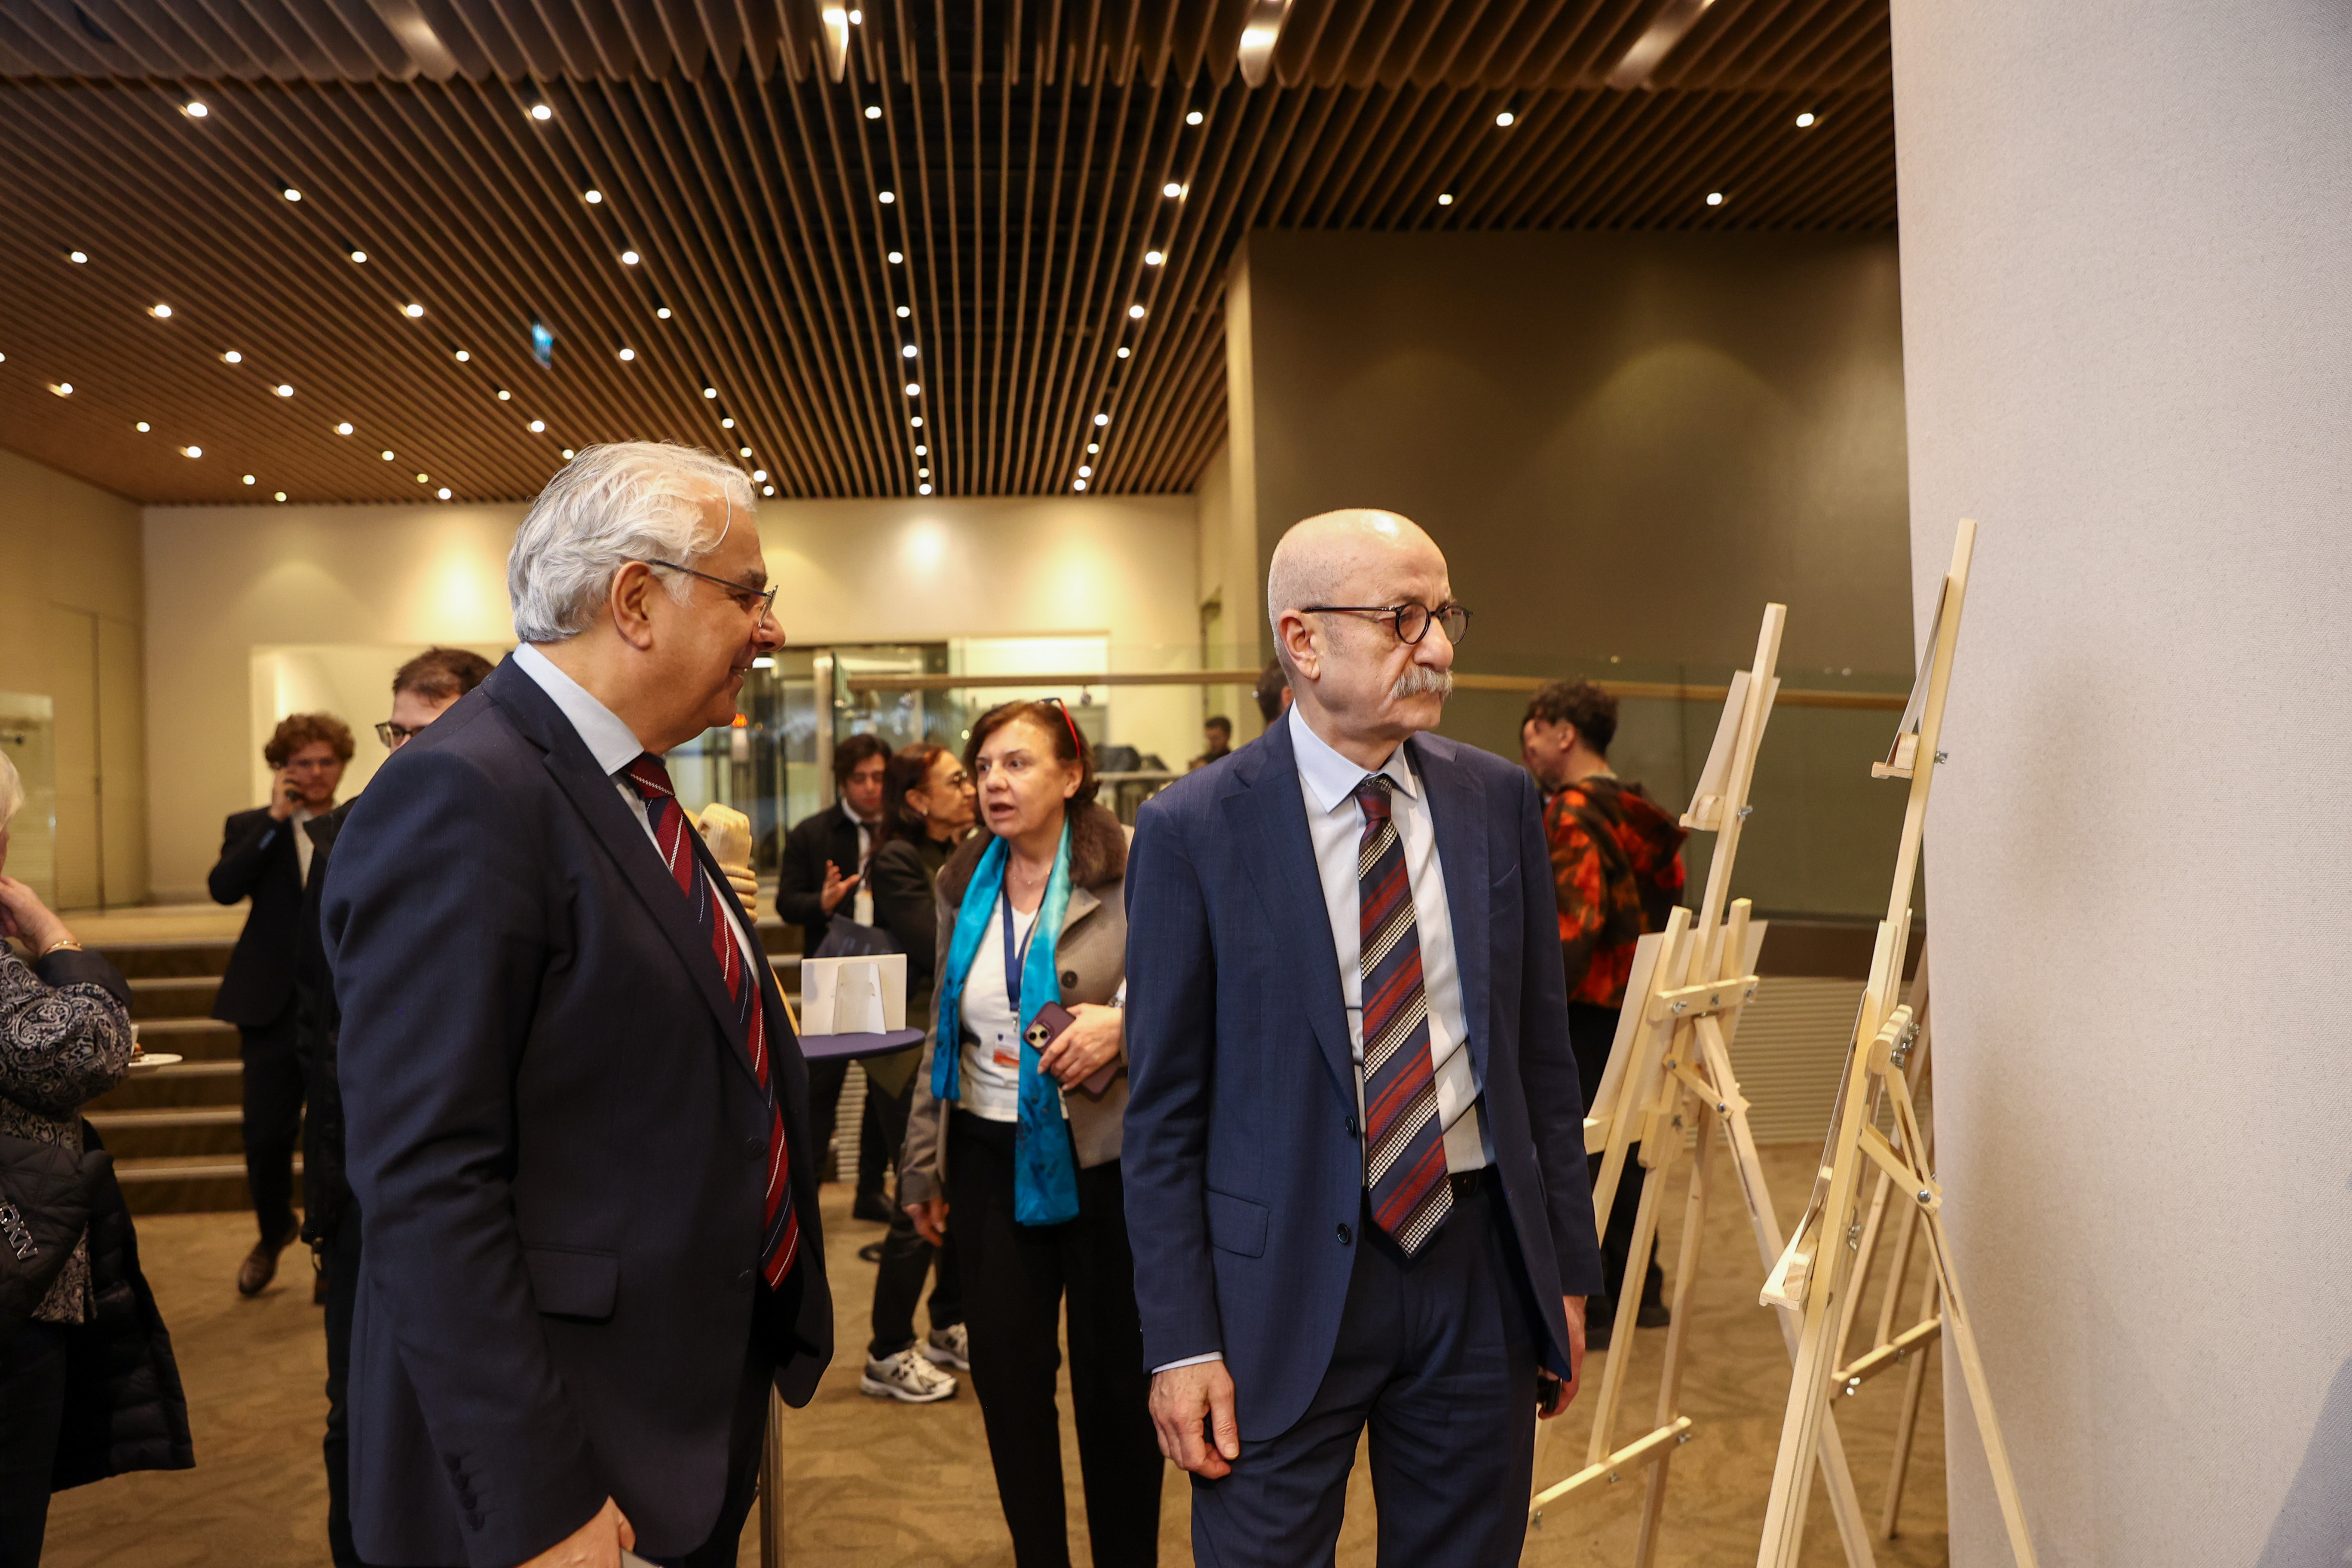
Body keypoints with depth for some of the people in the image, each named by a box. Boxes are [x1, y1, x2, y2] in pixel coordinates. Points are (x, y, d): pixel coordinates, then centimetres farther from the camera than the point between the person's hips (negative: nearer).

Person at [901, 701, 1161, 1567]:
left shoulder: (1135, 869, -10)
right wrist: (924, 1160, 16)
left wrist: (1124, 1021, -32)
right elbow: (944, 1035, 14)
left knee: (1115, 1378, 9)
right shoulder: (963, 883, 7)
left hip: (1106, 1156, -4)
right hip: (992, 1156, 5)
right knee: (1006, 1376, 8)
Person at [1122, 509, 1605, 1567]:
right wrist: (1181, 1344, -7)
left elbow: (1542, 1053, 7)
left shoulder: (1497, 801, 2)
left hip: (1478, 1271, 4)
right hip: (1285, 1282, -3)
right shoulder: (1193, 830, -9)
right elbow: (1163, 1112, -6)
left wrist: (1569, 1273, 8)